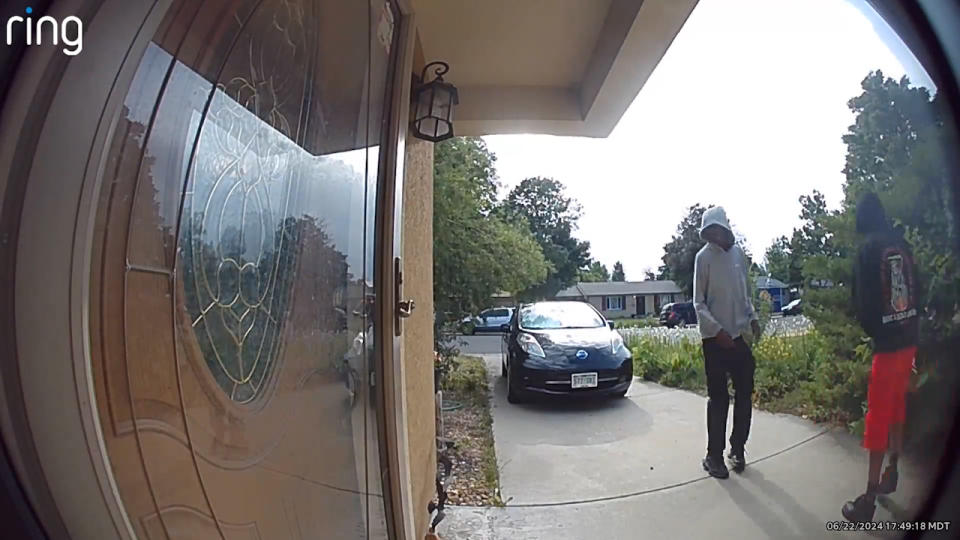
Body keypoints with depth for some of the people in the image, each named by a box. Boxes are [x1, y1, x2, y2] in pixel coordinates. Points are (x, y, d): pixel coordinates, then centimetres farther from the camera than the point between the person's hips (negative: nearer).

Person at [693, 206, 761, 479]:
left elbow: (745, 293, 17)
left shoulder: (738, 252, 7)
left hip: (740, 335, 5)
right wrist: (717, 330, -19)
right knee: (718, 397, 2)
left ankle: (737, 448, 25)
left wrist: (752, 318, 2)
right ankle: (714, 455, 14)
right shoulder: (704, 257, -9)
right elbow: (699, 302, -9)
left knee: (745, 393, 11)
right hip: (715, 337, -5)